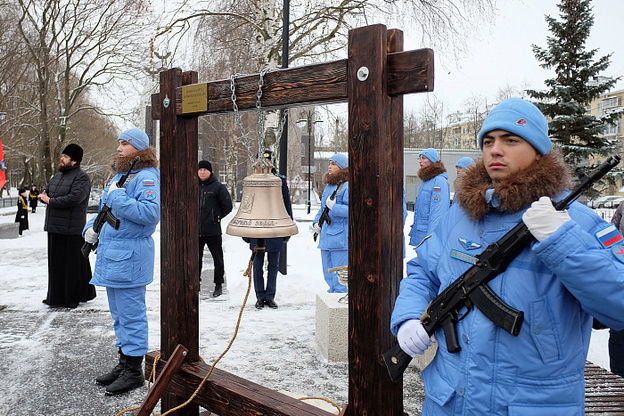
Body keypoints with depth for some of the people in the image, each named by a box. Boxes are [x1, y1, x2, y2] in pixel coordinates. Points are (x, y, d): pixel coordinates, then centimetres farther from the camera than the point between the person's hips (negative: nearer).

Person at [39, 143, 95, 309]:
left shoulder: (82, 178, -10)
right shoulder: (57, 176, 18)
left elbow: (74, 198, -23)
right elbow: (45, 193, 24)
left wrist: (51, 201, -15)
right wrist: (44, 196, -1)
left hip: (71, 230, -9)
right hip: (54, 227, 9)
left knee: (73, 263, 0)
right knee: (55, 263, 14)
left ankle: (73, 297, 12)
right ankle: (56, 297, 24)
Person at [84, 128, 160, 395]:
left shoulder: (146, 177, -12)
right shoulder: (118, 175, 17)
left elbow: (151, 213, -28)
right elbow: (105, 210, 28)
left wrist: (118, 197, -22)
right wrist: (93, 227, 11)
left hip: (129, 257, -10)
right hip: (110, 254, 10)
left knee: (131, 314, -2)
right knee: (119, 314, 18)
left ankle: (134, 371, 9)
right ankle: (124, 362, 31)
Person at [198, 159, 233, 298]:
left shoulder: (218, 187, -4)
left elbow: (227, 206, 0)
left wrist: (216, 217, 0)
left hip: (213, 230, -4)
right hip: (195, 230, 4)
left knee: (217, 258, 4)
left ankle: (219, 285, 15)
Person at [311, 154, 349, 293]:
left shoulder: (347, 187, -11)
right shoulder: (328, 186, 17)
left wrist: (334, 207, -21)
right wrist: (317, 223, 11)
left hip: (341, 239, -9)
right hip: (326, 238, 9)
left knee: (340, 278, -5)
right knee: (328, 275, 17)